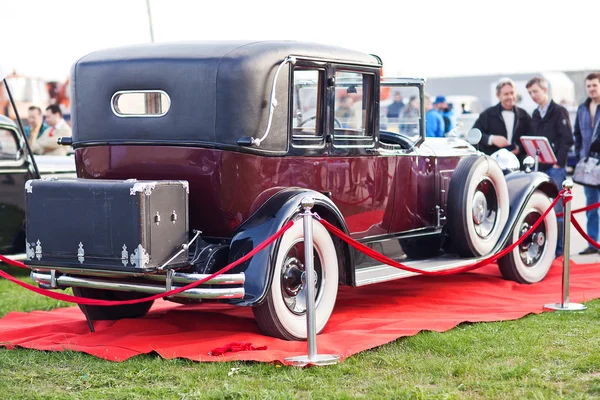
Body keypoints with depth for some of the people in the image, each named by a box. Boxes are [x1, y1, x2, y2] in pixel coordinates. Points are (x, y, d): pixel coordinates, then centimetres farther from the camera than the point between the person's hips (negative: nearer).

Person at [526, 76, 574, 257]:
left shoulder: (559, 111, -4)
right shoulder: (535, 115, 16)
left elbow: (567, 139, -10)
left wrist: (558, 163, -14)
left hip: (555, 168, -6)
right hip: (539, 168, 7)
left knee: (556, 208, -5)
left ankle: (558, 248, 0)